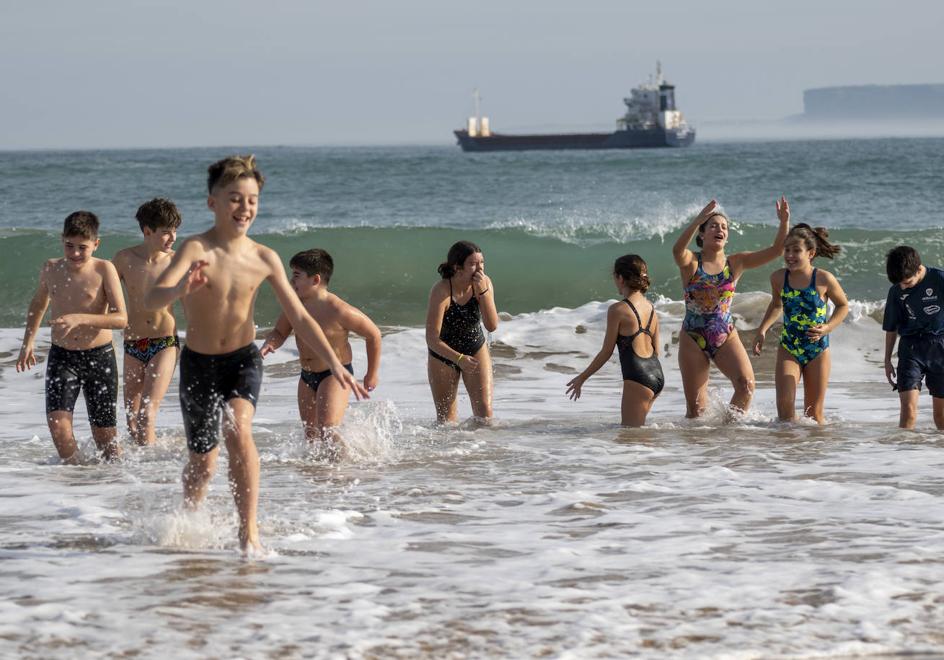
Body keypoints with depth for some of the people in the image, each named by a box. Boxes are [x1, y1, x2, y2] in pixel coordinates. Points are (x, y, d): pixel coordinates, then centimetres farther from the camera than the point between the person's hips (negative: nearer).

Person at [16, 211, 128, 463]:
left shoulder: (104, 269, -10)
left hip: (99, 357, -2)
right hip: (61, 356, 2)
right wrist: (28, 340, 17)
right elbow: (39, 303, 25)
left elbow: (121, 318, -17)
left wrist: (80, 319, -28)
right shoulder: (51, 269, 3)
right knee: (57, 422, -18)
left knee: (104, 433, 4)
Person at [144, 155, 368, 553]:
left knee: (238, 431, -27)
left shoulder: (264, 259, -7)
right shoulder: (196, 250, -19)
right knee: (202, 462, 9)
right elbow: (151, 301, -33)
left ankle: (249, 531, -22)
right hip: (199, 362, -1)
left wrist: (335, 364, -3)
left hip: (243, 359, 1)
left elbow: (299, 318, 2)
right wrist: (180, 290, -56)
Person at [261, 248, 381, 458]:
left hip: (335, 375, -7)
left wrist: (372, 375, -1)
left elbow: (373, 335, -10)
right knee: (311, 435, 12)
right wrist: (269, 345, -15)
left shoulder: (339, 311, -21)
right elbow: (279, 333, 10)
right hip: (307, 377, 7)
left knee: (327, 431, -20)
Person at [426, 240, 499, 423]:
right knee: (446, 419, 5)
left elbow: (492, 326, -22)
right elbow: (432, 339, -28)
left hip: (476, 350, 3)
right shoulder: (441, 291, -28)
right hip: (443, 354, -3)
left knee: (485, 414, -9)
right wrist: (458, 358, -41)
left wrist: (482, 291, -31)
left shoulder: (485, 283, -16)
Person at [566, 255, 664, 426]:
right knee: (635, 427, 20)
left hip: (638, 377, -8)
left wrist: (582, 378, 4)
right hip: (657, 374, 8)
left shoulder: (617, 309, -11)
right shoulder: (651, 308, 10)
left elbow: (606, 352, -7)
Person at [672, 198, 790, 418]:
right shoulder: (691, 263, -4)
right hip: (693, 338, -2)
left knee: (746, 384, -20)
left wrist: (784, 222, -18)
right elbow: (678, 250, -29)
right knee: (695, 407, -1)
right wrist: (698, 220, -42)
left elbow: (775, 251, -2)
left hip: (726, 336, 2)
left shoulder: (736, 263, 4)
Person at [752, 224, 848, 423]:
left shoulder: (824, 279, -13)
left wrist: (827, 328, -13)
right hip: (788, 349, 1)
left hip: (818, 349, -1)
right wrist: (762, 330, 6)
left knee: (814, 412, 6)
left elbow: (843, 305, 3)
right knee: (785, 404, -16)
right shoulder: (778, 278, -5)